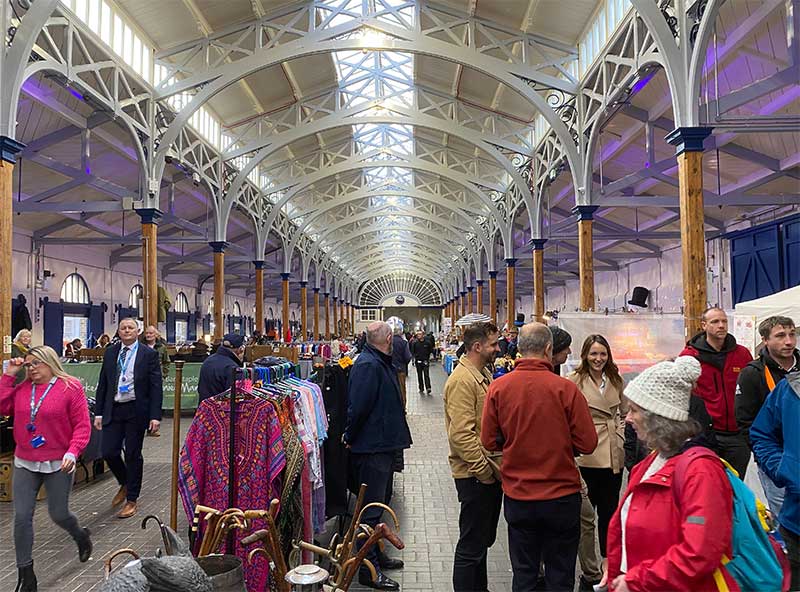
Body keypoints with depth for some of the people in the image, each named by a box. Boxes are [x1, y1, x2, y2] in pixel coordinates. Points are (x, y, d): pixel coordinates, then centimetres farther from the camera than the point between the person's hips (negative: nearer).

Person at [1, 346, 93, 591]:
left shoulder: (70, 387, -9)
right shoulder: (22, 388, 6)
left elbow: (82, 425, -10)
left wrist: (72, 453, -22)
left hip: (58, 464, -4)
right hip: (25, 463, 4)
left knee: (58, 514, 8)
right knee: (22, 518, 1)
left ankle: (82, 537, 42)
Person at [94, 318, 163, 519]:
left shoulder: (148, 354, -3)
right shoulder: (110, 352, 8)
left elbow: (156, 387, -5)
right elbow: (103, 384, 11)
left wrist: (155, 416, -12)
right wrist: (99, 412, 6)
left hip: (136, 411, -3)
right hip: (113, 410, 3)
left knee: (133, 455, 4)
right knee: (108, 452, 1)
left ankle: (131, 500, 19)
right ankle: (125, 484, 30)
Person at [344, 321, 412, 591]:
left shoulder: (381, 363, 12)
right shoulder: (368, 365, -22)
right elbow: (359, 407, -26)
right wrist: (350, 437, -14)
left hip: (382, 444, 10)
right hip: (372, 447, -10)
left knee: (379, 502, 20)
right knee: (372, 508, -1)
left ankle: (375, 555, 35)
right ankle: (369, 570, 9)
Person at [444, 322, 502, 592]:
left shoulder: (484, 374, 10)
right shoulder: (462, 380, -20)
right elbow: (461, 434, -26)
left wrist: (495, 467, 13)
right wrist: (484, 470, -20)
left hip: (490, 471, 10)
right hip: (475, 475, -10)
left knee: (484, 539, 22)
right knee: (471, 546, 3)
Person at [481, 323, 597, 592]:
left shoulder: (498, 387, -9)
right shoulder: (565, 388, -16)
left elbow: (489, 441, -3)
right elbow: (587, 443, -11)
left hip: (517, 496, 2)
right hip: (562, 496, -2)